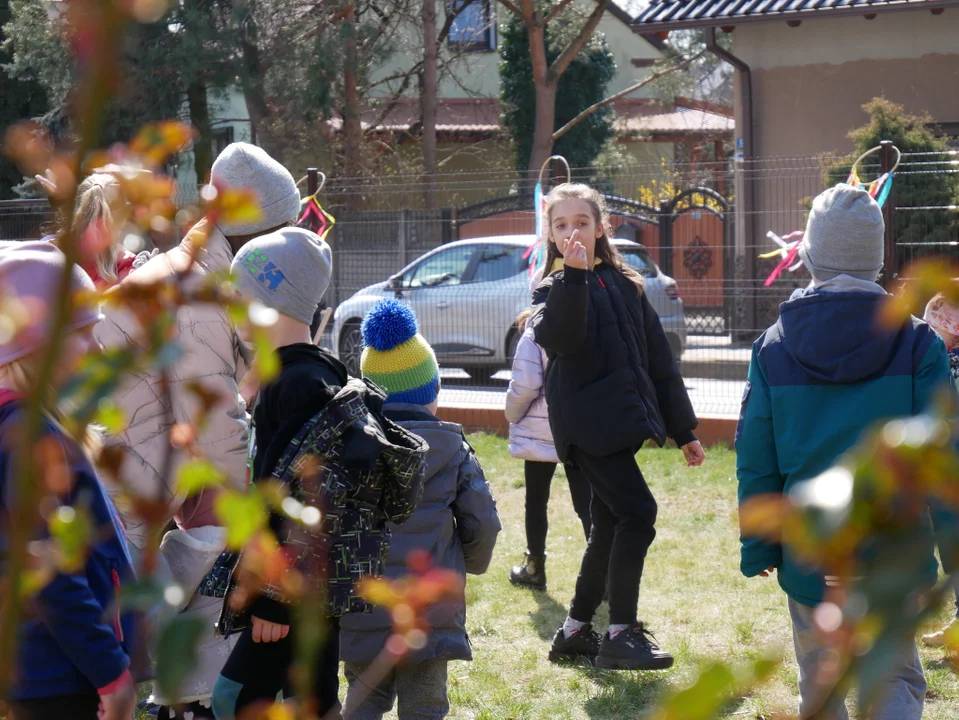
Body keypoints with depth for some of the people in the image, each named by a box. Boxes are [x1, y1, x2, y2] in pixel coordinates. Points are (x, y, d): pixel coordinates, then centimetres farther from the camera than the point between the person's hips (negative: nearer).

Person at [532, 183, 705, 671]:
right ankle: (621, 635, -9)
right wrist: (572, 276, -32)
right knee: (637, 512, -15)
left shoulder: (625, 286, 15)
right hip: (587, 424, -7)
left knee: (610, 527, 11)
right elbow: (557, 338, -24)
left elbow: (658, 360, 17)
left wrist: (684, 430, 17)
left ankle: (575, 631, 21)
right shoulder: (555, 290, -1)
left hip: (621, 420, 7)